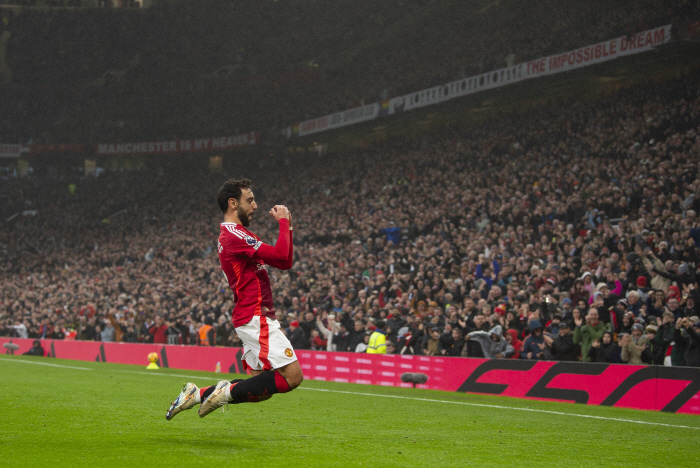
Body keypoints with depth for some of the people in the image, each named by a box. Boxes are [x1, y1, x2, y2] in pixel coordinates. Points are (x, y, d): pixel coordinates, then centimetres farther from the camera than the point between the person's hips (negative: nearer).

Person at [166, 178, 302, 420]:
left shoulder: (238, 235, 21)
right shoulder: (233, 235, -12)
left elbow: (285, 263, 20)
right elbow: (280, 255, -21)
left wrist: (287, 226, 12)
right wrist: (283, 221, -8)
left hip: (257, 320, 10)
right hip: (255, 317, -10)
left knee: (260, 389, 8)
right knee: (292, 376, -16)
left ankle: (199, 394, 11)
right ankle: (228, 391, -10)